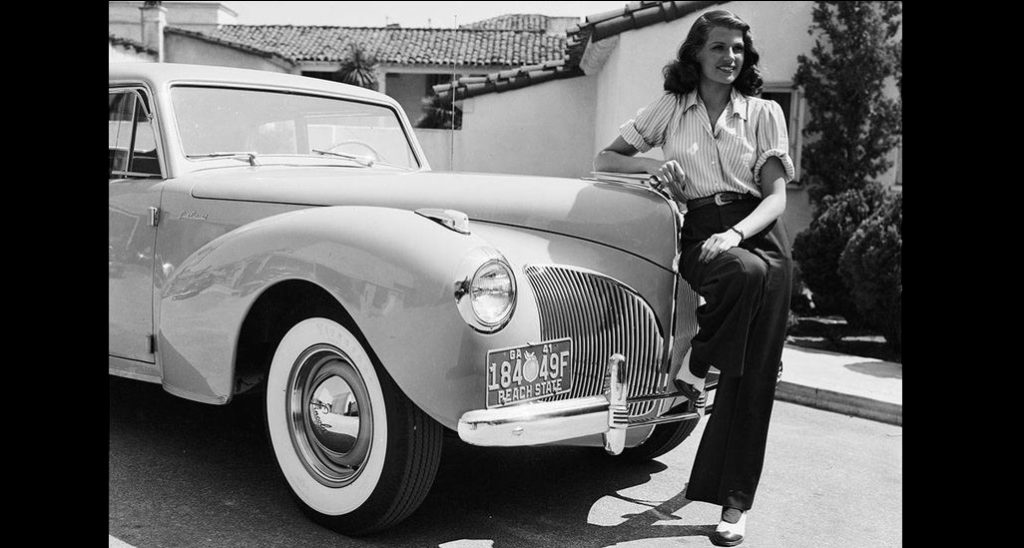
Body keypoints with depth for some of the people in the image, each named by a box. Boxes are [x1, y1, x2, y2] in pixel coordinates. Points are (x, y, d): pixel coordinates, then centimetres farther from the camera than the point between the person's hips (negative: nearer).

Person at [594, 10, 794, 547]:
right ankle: (692, 361, -12)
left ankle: (734, 503, 1)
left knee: (752, 378, -7)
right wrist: (652, 163, -6)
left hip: (761, 235, 1)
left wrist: (736, 234, -18)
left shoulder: (764, 113, 10)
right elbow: (604, 160, 15)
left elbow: (776, 196, 1)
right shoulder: (670, 109, 12)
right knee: (747, 273, -38)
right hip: (699, 234, -1)